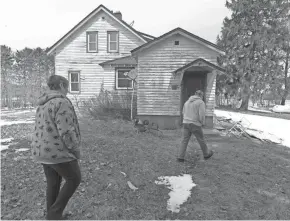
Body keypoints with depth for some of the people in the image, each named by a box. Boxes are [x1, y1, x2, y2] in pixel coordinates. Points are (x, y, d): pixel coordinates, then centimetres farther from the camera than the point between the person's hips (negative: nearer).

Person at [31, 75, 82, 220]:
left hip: (44, 151, 9)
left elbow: (43, 130, 16)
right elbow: (66, 132, -24)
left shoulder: (44, 104, 11)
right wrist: (76, 151, -11)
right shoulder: (62, 103, -20)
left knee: (53, 183, 20)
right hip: (58, 152, -9)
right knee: (74, 179, 10)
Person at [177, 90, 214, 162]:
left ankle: (180, 157, 3)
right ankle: (206, 154, 32)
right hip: (195, 125, -5)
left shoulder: (187, 101, 12)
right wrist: (203, 123, 1)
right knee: (201, 140, 13)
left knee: (185, 141, 6)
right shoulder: (201, 102, -8)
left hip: (186, 123, 5)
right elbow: (202, 115, -16)